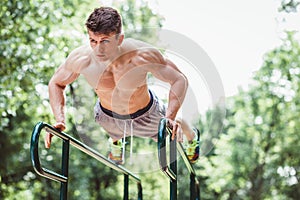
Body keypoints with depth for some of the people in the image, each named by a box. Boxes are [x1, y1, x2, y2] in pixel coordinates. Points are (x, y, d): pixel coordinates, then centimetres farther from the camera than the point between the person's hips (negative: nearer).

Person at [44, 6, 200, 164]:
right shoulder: (80, 59, -33)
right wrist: (60, 120, -27)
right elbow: (56, 83, -13)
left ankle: (192, 137, 64)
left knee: (172, 131, 27)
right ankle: (115, 142, 73)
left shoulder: (142, 55, -40)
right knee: (115, 134, 34)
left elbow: (179, 79, -29)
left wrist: (170, 117, -43)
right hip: (107, 117, 1)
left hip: (145, 114, -1)